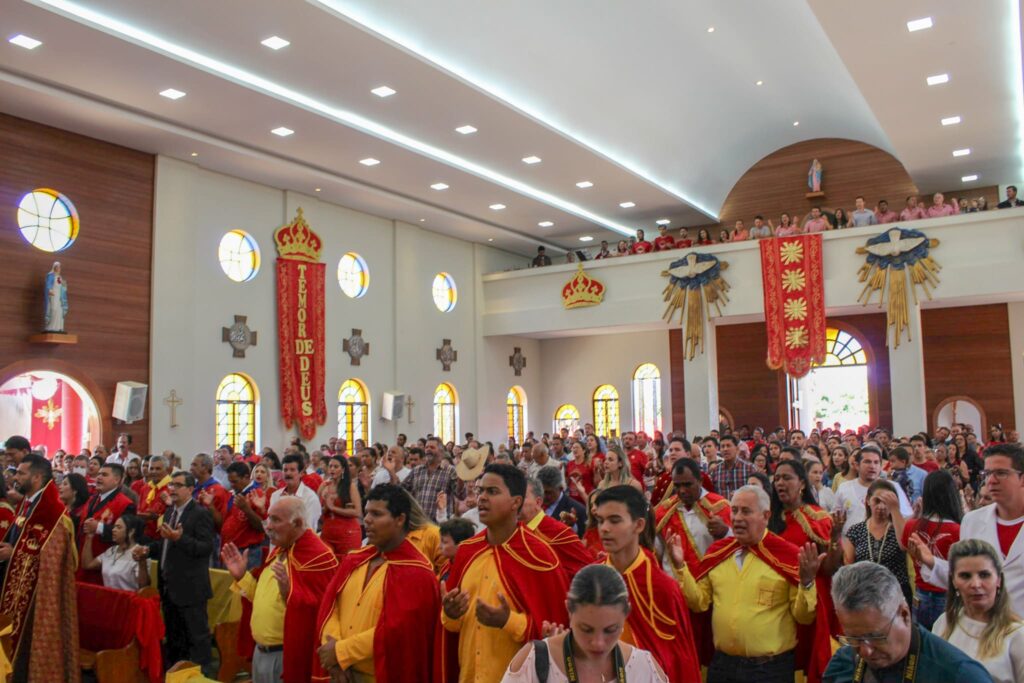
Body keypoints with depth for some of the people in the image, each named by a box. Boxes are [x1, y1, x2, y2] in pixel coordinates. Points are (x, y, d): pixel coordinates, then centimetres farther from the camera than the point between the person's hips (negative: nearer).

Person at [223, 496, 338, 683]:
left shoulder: (318, 557, -18)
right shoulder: (279, 550, 10)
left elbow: (320, 610, -23)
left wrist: (288, 592, -36)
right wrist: (241, 576, 6)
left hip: (287, 656, -8)